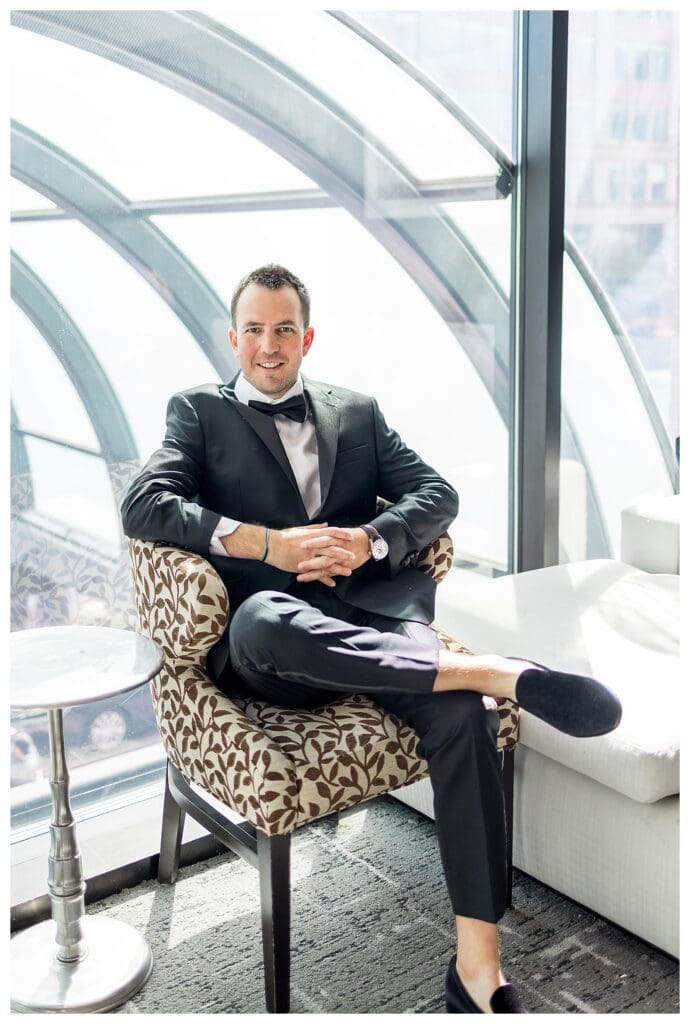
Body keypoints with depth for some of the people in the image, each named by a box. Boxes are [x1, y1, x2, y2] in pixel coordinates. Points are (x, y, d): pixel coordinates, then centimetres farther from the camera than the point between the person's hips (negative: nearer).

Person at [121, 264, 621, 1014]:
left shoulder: (357, 411, 24)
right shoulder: (199, 411, 16)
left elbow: (438, 493, 13)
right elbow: (142, 507, -2)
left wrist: (367, 541, -8)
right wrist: (269, 544, -12)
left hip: (370, 615, 3)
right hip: (270, 645, -2)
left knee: (459, 708, -29)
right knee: (264, 617, -40)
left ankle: (477, 966, -24)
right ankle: (494, 670, -34)